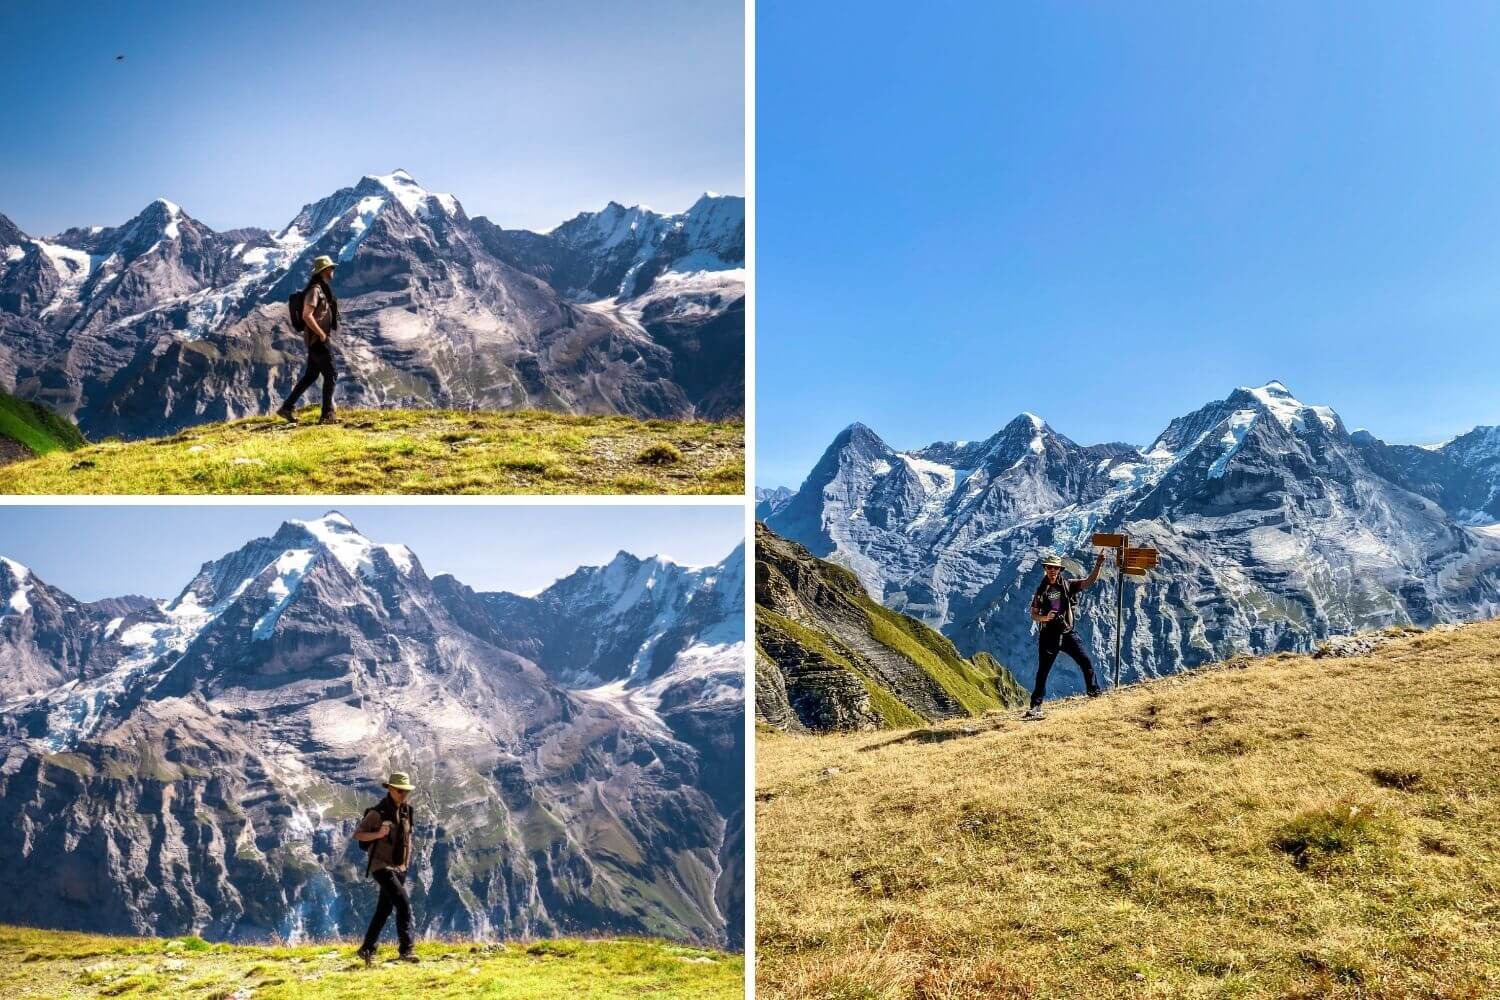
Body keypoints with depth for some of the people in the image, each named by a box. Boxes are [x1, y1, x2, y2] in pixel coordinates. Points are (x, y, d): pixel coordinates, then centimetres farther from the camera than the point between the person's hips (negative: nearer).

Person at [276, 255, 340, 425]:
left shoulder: (322, 289, 15)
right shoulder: (315, 290, -16)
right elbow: (306, 316, -25)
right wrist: (322, 334, -20)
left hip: (317, 340, 10)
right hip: (318, 340, -10)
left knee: (310, 376, 13)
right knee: (331, 375, -6)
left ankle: (287, 408, 17)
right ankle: (327, 414, -2)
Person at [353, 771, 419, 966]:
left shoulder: (406, 811, 7)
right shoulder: (378, 812, -13)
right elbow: (357, 834, -11)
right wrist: (378, 834, -27)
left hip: (399, 868, 7)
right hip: (382, 866, -7)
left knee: (384, 910, 13)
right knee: (404, 904, -17)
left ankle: (367, 949, 25)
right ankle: (406, 950, -15)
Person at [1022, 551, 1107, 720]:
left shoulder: (1068, 585, 3)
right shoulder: (1040, 591, 3)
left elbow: (1089, 581, -9)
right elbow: (1034, 615, 4)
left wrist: (1098, 566, -23)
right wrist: (1045, 617, -16)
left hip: (1067, 633, 1)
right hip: (1048, 636, -1)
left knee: (1086, 662, -6)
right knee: (1042, 672, -1)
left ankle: (1094, 693, 14)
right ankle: (1036, 706, 3)